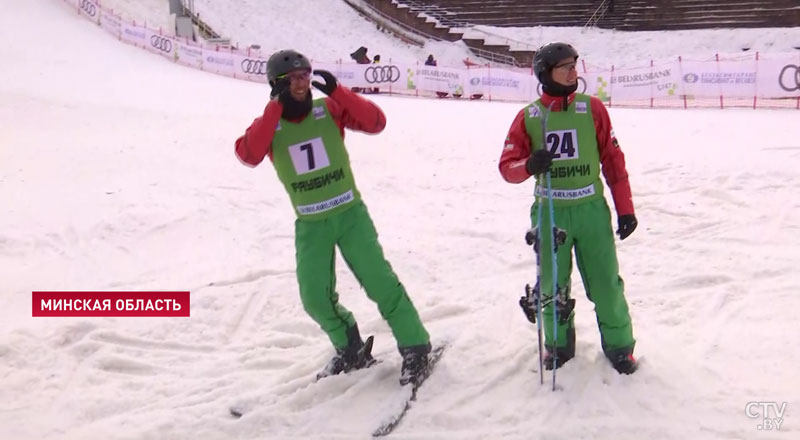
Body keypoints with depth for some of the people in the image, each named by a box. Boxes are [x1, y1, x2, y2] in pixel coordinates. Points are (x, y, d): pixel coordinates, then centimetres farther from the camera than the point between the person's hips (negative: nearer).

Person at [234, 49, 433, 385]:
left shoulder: (329, 109, -5)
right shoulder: (268, 124, -3)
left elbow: (376, 123, -14)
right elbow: (248, 155, -23)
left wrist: (337, 91, -22)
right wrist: (276, 106, -24)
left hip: (350, 212, -2)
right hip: (310, 224, 2)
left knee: (379, 281, -11)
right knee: (315, 297, -2)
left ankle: (414, 346, 4)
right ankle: (351, 350, 23)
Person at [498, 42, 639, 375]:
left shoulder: (592, 109, 0)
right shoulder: (528, 117, 1)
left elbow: (613, 160, 3)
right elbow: (507, 166, 1)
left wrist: (625, 209, 3)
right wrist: (529, 165, -23)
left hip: (592, 210, 0)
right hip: (549, 213, 1)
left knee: (605, 284, 3)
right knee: (553, 285, 11)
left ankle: (619, 345, 22)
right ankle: (558, 344, 32)